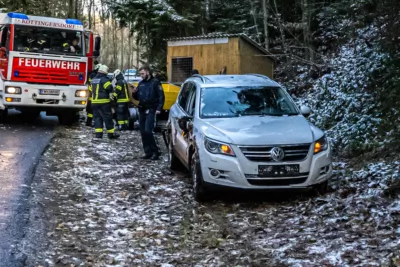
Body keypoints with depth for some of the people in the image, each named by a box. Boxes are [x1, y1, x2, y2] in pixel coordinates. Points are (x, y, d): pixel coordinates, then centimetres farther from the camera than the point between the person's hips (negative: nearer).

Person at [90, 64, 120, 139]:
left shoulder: (93, 80, 12)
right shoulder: (104, 80, -12)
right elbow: (110, 88, -21)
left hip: (94, 102, 7)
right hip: (103, 102, -7)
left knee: (97, 118, 9)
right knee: (108, 118, 1)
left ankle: (98, 133, 4)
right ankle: (111, 133, 6)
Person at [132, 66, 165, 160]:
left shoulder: (155, 82, -3)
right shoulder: (141, 83, 16)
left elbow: (161, 96, -7)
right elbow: (137, 97, 23)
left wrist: (159, 108, -17)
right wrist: (134, 93, 1)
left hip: (151, 110, -7)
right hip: (142, 110, 7)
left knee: (147, 131, -17)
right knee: (143, 132, 6)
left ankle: (155, 151, -7)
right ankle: (148, 152, 13)